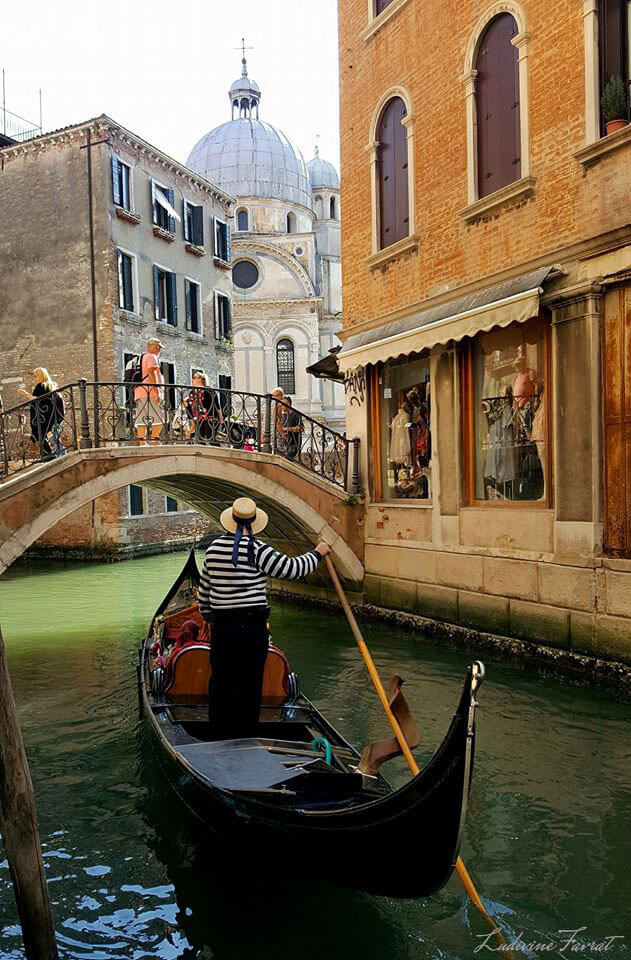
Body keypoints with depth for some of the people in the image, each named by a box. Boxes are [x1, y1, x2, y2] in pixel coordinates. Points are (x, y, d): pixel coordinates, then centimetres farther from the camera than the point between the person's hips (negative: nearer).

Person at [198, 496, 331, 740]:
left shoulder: (213, 548, 5)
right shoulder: (256, 550, -14)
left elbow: (204, 588, 14)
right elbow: (292, 568, -11)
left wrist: (208, 616, 28)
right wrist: (317, 553, 4)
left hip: (220, 626, 6)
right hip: (250, 626, -6)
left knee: (220, 679, 15)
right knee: (249, 683, 4)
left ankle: (218, 735, 26)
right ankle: (245, 738, 11)